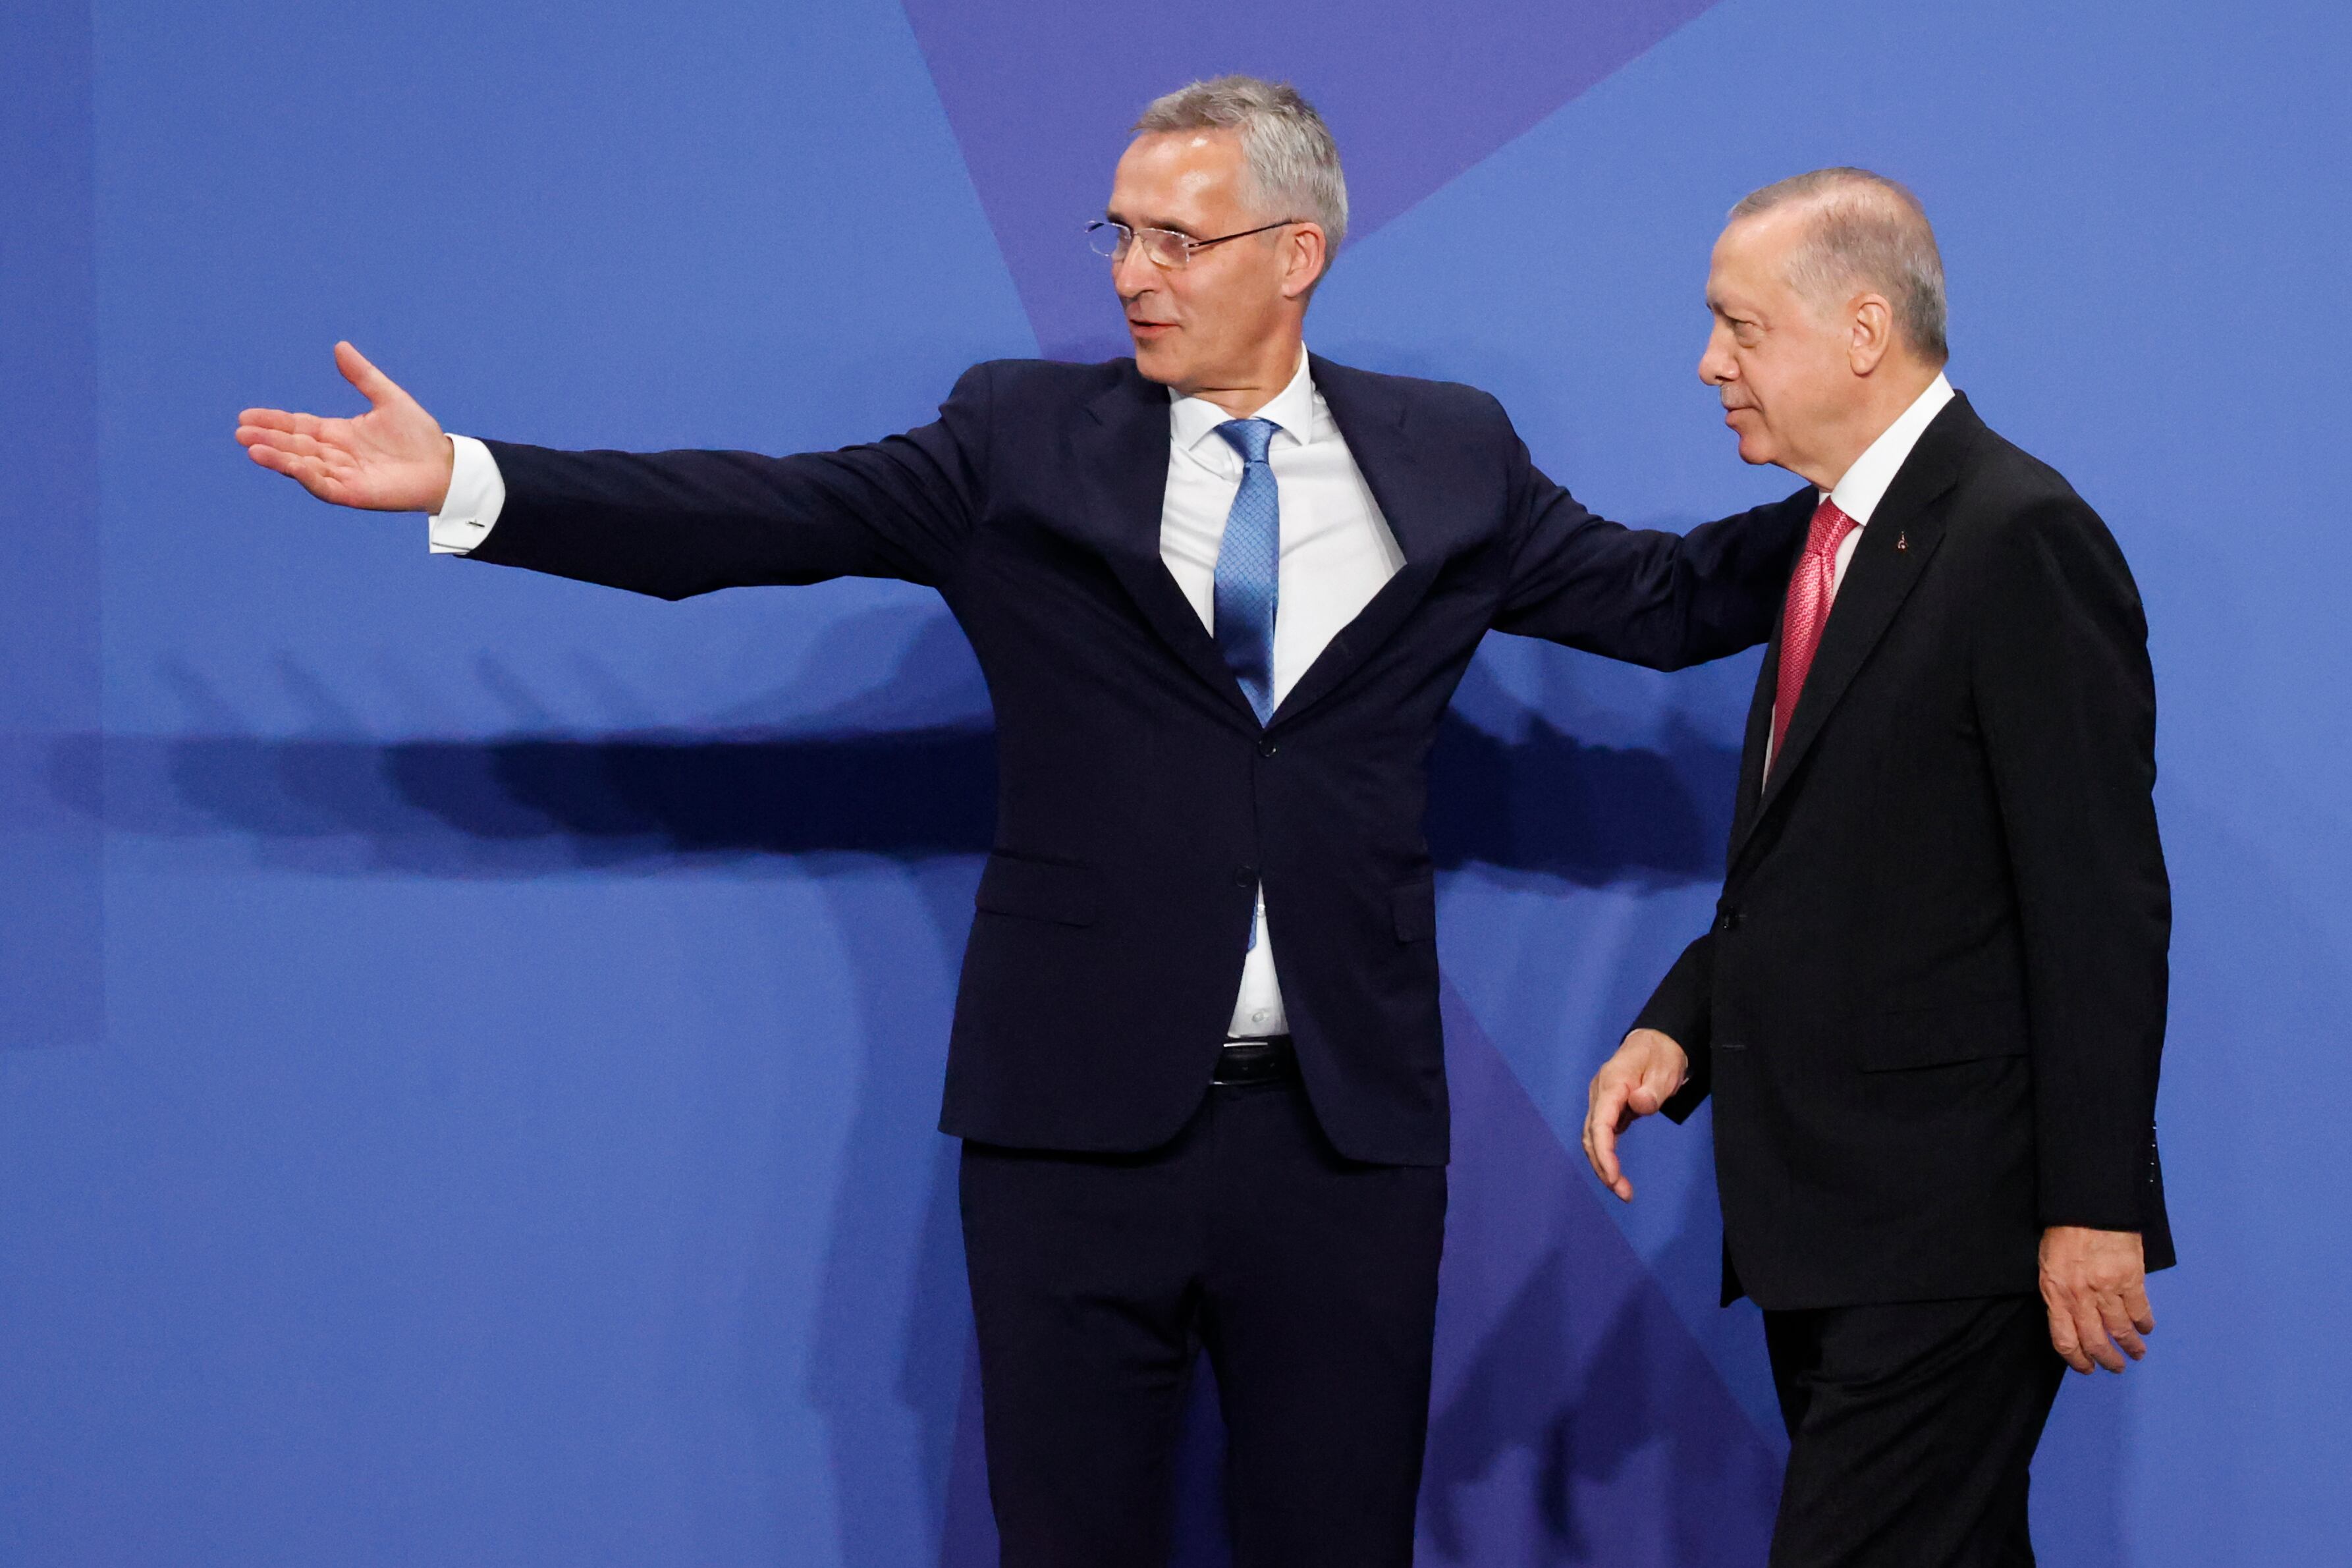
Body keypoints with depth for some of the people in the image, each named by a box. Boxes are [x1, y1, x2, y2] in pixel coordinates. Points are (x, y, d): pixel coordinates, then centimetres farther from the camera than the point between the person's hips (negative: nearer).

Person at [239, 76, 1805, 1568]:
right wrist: (467, 480, -16)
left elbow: (1669, 596, 13)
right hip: (1079, 1122, -1)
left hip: (1349, 1126, 1)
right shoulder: (1023, 444, 2)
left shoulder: (1448, 461, 8)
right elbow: (761, 514, -6)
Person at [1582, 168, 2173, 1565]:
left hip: (1952, 1224, -9)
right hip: (1830, 1225, 9)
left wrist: (2094, 1207, -19)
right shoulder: (1829, 537, 16)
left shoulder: (2021, 538, -12)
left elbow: (2101, 901, -16)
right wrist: (1680, 1025, 4)